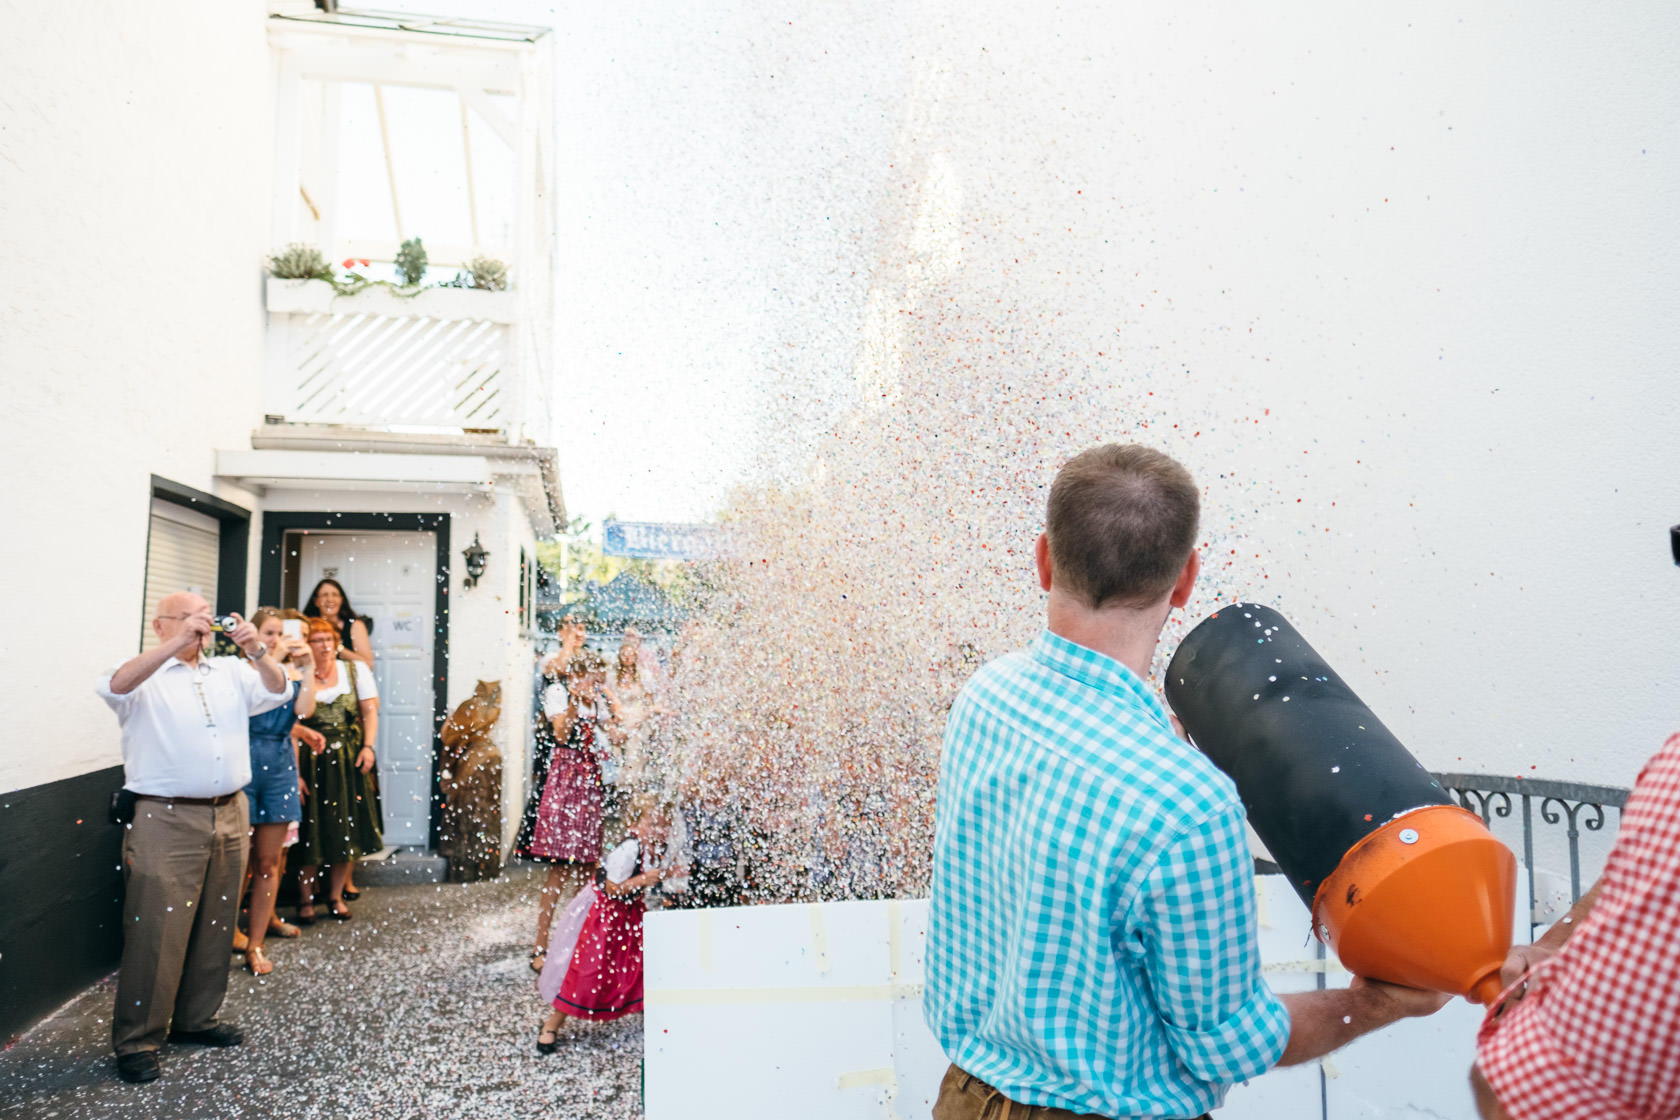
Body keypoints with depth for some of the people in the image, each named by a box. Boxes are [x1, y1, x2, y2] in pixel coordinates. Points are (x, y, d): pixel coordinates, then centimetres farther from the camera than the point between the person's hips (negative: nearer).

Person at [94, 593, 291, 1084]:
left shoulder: (230, 671, 13)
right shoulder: (145, 675, 0)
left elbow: (277, 692, 4)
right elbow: (115, 686, -20)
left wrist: (256, 649, -12)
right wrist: (176, 644, -28)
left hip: (229, 817, 5)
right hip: (166, 822, -5)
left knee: (216, 926, 12)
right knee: (156, 932, -4)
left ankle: (195, 1019, 27)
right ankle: (136, 1040, 9)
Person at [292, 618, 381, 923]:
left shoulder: (355, 670, 8)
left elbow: (370, 710, 4)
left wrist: (368, 746, -9)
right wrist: (295, 769, -13)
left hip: (348, 759, 2)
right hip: (311, 759, -2)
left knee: (347, 828, 5)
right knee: (311, 831, 1)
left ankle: (336, 897, 18)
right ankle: (306, 900, 15)